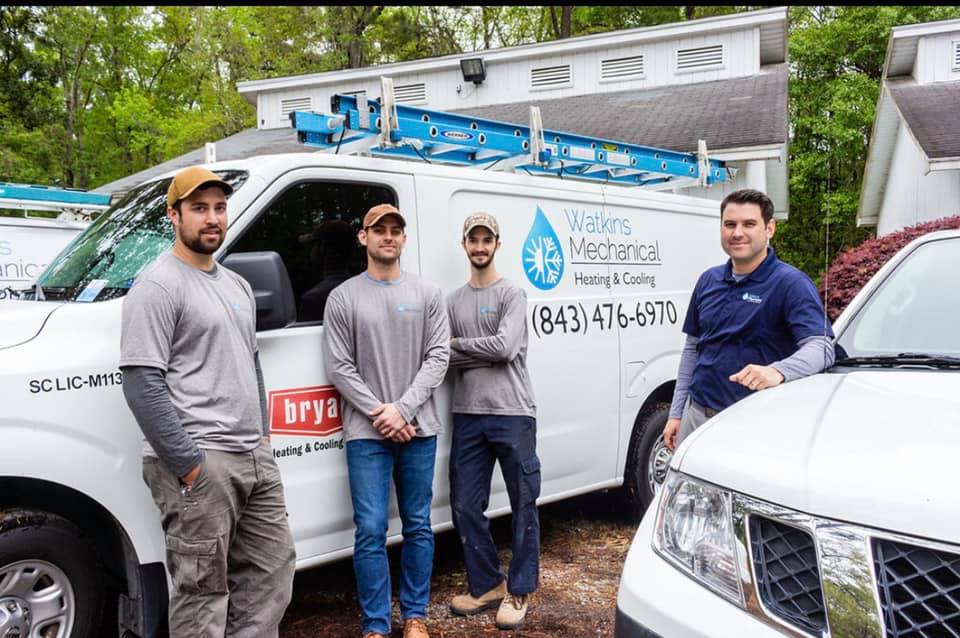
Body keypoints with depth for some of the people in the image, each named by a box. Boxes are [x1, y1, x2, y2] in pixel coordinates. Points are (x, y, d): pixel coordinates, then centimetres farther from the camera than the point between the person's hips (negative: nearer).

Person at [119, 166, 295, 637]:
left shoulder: (237, 285, 17)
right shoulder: (158, 285, -9)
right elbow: (142, 383, -16)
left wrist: (263, 438, 15)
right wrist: (188, 464, -18)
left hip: (255, 457, 9)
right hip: (198, 462, -8)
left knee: (272, 569, 13)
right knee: (202, 589, -1)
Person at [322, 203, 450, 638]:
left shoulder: (427, 294, 6)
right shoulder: (343, 297, 2)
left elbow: (438, 357, 0)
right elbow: (339, 367, -2)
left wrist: (403, 409, -11)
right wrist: (378, 413, -11)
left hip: (418, 429, 2)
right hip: (366, 432, -2)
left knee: (418, 526, 10)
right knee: (370, 530, -1)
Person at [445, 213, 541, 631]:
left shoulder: (512, 294, -1)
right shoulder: (453, 301, 12)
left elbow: (505, 346, -15)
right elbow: (445, 359, 3)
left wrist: (459, 345, -3)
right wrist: (485, 356, -11)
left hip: (512, 413, -4)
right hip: (468, 415, 5)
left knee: (523, 505, 4)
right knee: (465, 506, 8)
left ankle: (519, 591, 16)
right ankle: (486, 585, 24)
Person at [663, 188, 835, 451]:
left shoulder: (791, 283, -9)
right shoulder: (708, 280, 10)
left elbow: (821, 347, -20)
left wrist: (777, 372, -40)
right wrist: (676, 413, 12)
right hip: (696, 413, 5)